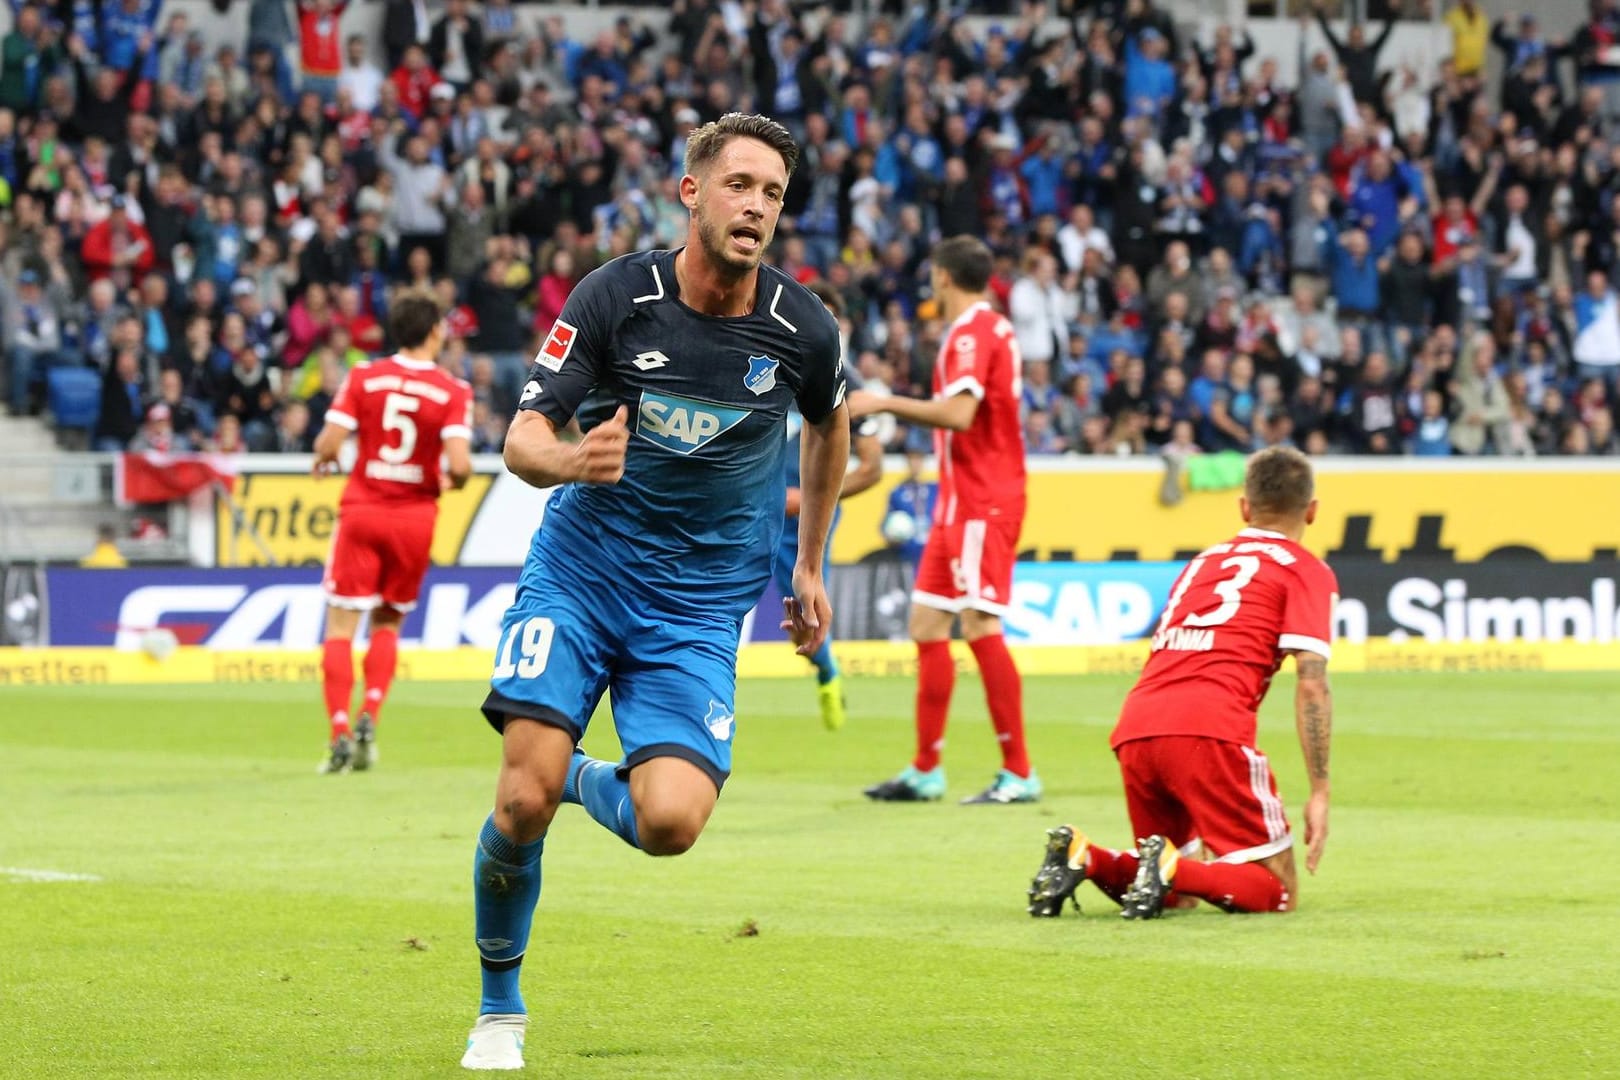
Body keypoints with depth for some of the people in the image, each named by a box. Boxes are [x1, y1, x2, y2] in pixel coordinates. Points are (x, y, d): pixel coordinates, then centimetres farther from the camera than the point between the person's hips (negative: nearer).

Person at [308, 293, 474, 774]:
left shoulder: (363, 378, -4)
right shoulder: (452, 391, -7)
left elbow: (328, 446, -10)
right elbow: (459, 464, -16)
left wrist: (324, 463, 13)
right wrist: (452, 481, 7)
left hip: (362, 509, -1)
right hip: (415, 515, 1)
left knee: (341, 625, 3)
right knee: (388, 623, 18)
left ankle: (339, 733, -7)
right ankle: (369, 716, 0)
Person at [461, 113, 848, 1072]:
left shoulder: (803, 328, -6)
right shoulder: (615, 295, -11)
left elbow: (830, 425, 17)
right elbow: (525, 436, -10)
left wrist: (810, 567, 20)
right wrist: (569, 461, -34)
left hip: (701, 604, 1)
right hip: (579, 569, -1)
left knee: (671, 823, -20)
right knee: (523, 803, -15)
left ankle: (587, 778, 17)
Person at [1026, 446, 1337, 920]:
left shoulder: (1203, 561, 30)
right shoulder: (1306, 571, 11)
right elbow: (1312, 685, -2)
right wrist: (1319, 792, -1)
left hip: (1134, 730, 6)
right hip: (1211, 731, -6)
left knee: (1175, 892, 22)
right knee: (1276, 892, 2)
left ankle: (1083, 859, -4)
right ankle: (1170, 870, -23)